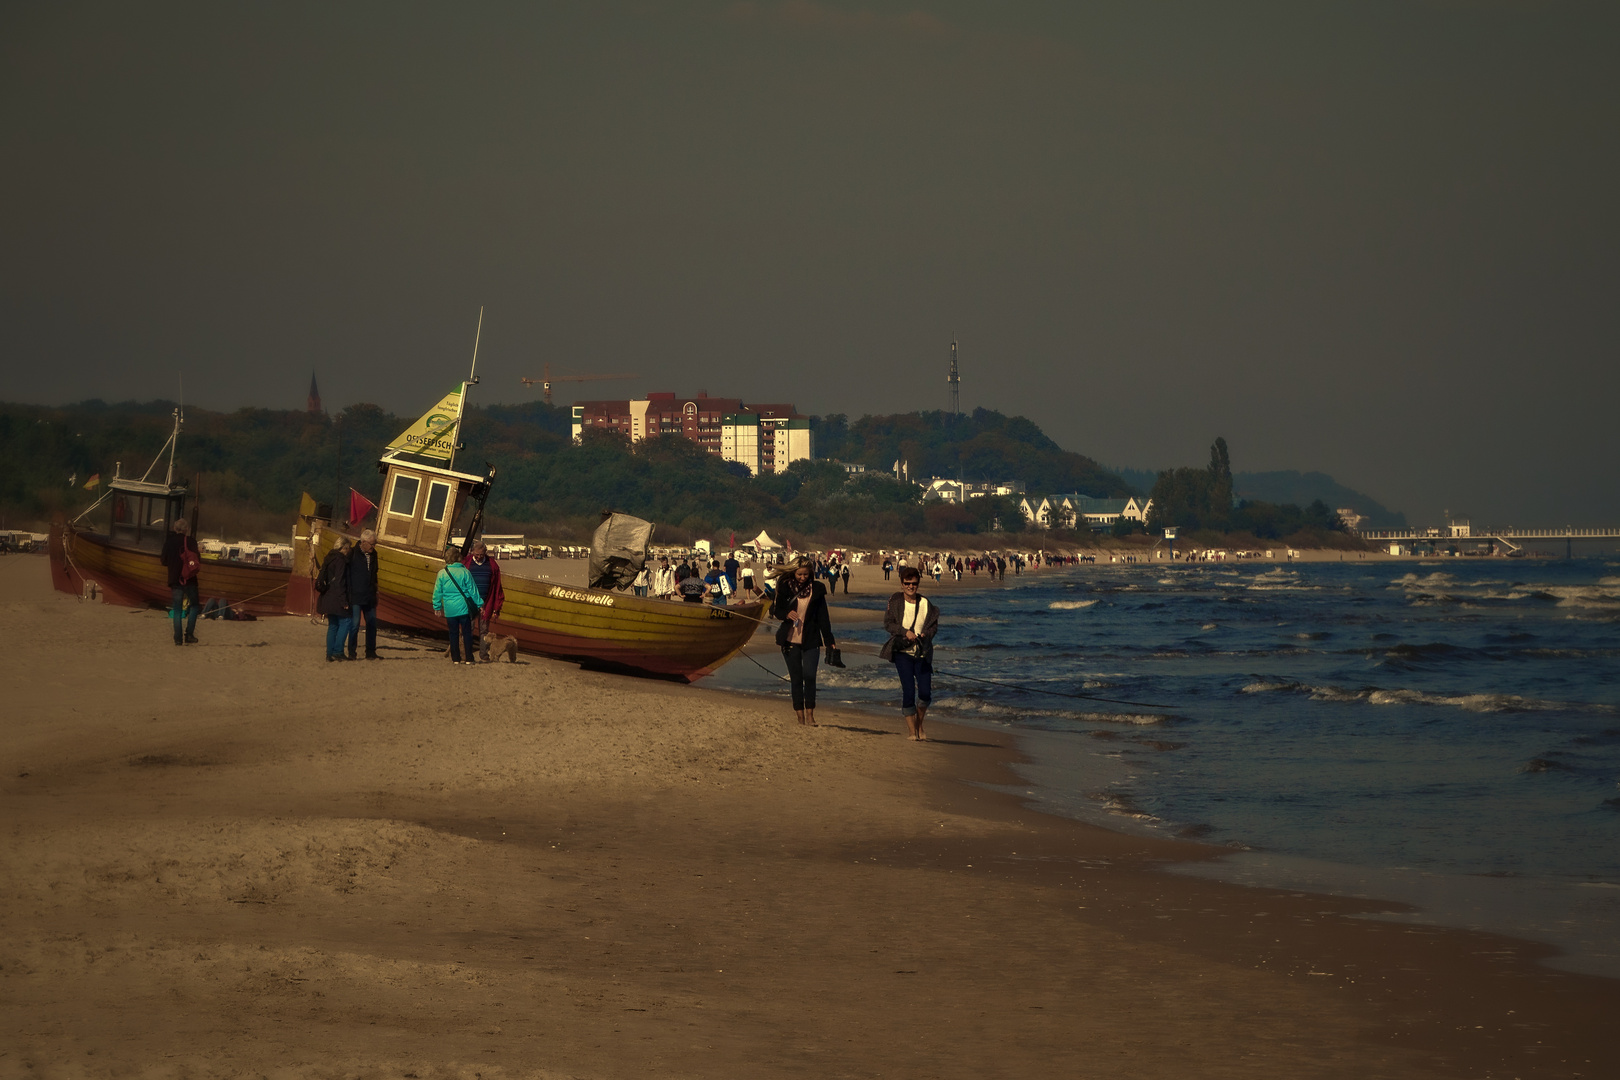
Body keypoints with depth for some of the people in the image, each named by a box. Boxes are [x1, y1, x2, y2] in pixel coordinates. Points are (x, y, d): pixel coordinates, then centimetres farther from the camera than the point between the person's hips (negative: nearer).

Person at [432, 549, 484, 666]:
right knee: (467, 633, 5)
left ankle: (455, 658, 10)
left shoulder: (442, 574, -2)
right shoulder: (465, 572, -5)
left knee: (453, 634, 9)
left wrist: (437, 607, 17)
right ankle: (469, 658, 5)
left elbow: (437, 592, 5)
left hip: (450, 610, 1)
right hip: (464, 608, -1)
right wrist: (479, 604, 10)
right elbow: (473, 590, 0)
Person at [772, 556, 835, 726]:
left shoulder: (817, 589, 3)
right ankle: (800, 713, 10)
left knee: (809, 675, -13)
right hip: (790, 640, 0)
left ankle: (809, 713, -8)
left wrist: (829, 640, 6)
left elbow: (823, 616, 7)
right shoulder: (785, 587, 1)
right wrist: (787, 614, -16)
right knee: (796, 678, 2)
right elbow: (775, 610, 7)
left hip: (811, 640, 0)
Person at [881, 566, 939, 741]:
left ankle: (919, 726, 21)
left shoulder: (925, 602, 3)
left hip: (922, 653, 2)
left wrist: (926, 635, -11)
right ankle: (913, 731, 3)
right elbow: (888, 623, -2)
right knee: (908, 691, -8)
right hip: (903, 651, -2)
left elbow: (934, 624, 9)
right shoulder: (895, 601, -1)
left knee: (925, 692, -4)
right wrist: (905, 632, -16)